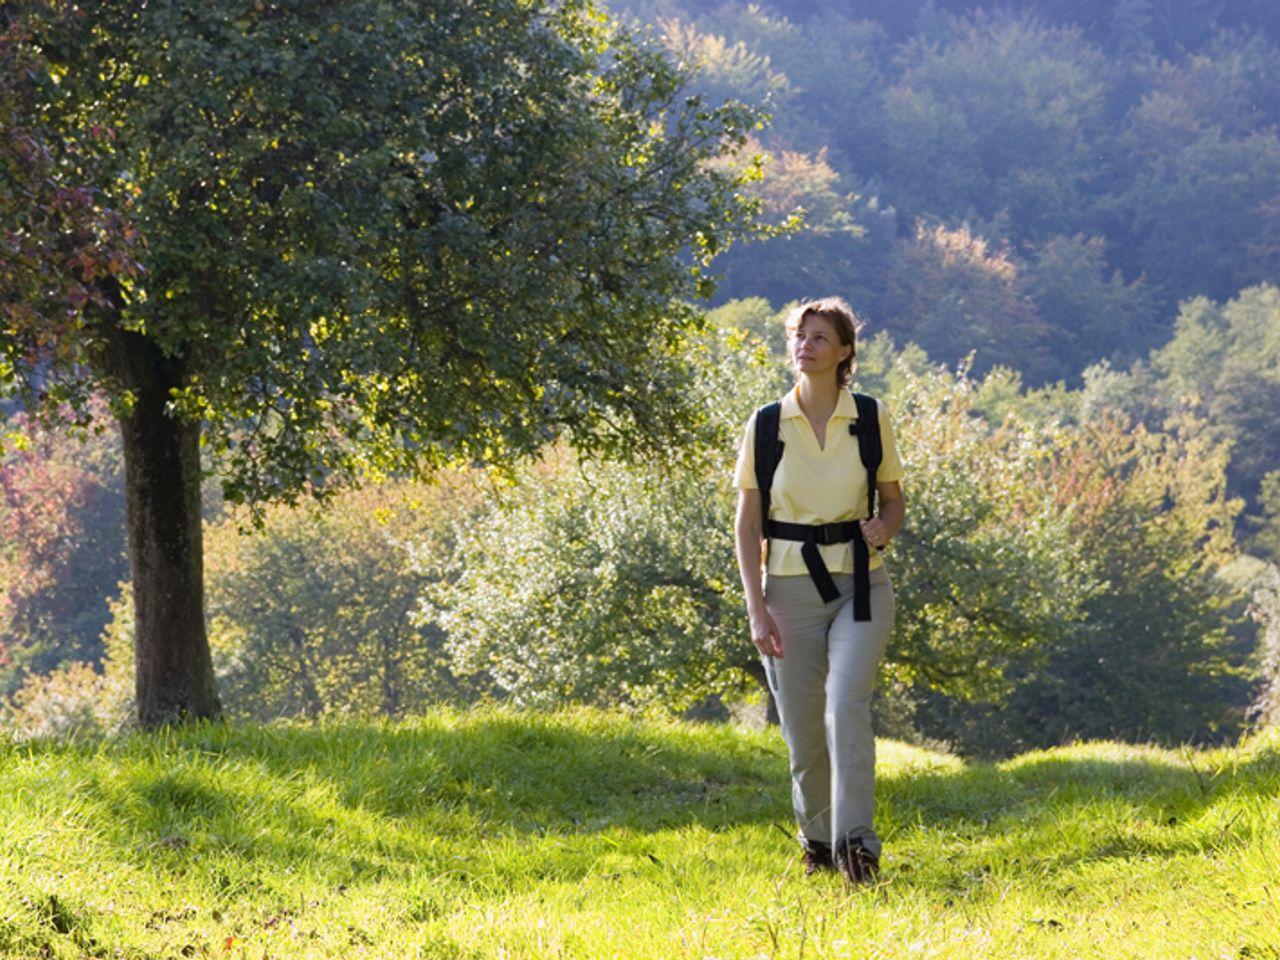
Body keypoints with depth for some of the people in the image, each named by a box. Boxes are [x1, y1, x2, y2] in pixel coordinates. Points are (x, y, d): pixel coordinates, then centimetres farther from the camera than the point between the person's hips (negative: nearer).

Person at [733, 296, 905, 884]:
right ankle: (817, 842, 24)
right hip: (790, 589, 1)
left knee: (846, 703, -22)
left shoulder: (871, 420, 2)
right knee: (802, 730, 3)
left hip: (860, 586, -1)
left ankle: (855, 842, -24)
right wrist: (757, 610, -6)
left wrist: (884, 528, -11)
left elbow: (894, 501, 13)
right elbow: (747, 524, 3)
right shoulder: (765, 427, 1)